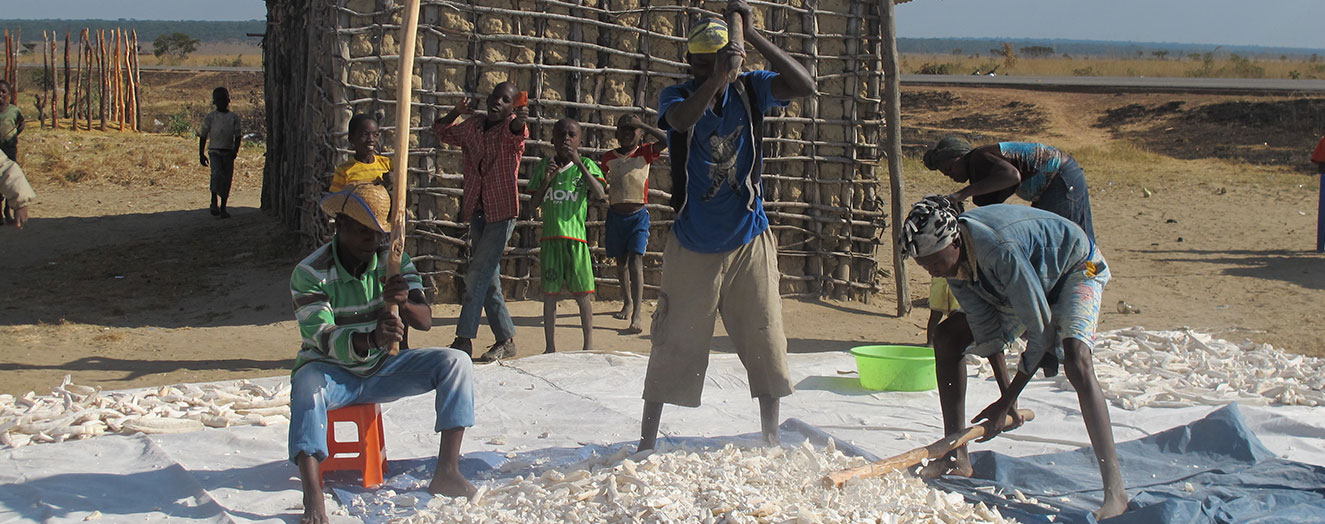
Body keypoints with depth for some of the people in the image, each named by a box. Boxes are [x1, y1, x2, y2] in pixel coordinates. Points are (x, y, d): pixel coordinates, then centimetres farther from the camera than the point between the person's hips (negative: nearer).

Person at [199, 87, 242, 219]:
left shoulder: (234, 117, 10)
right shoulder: (210, 117, 6)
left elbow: (237, 136, 6)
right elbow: (203, 136, 9)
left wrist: (235, 150, -11)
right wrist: (201, 155, 5)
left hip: (228, 152, 2)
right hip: (214, 151, -2)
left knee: (227, 180, 1)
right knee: (217, 174, -24)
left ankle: (223, 208, 9)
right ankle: (214, 203, -21)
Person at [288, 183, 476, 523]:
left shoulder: (393, 261, -2)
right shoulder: (310, 273, -15)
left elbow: (425, 321, -11)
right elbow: (321, 338, -26)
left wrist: (404, 302, -36)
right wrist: (370, 339, -46)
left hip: (382, 370, 4)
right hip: (333, 372, -4)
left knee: (455, 362, -16)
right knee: (306, 386, -38)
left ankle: (447, 472, -21)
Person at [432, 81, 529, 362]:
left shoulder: (511, 127, -9)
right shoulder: (473, 126, 8)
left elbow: (517, 131, -34)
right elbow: (442, 132, 24)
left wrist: (520, 120, -58)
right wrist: (457, 112, 4)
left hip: (502, 212, -7)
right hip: (478, 211, 7)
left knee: (478, 274, -11)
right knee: (489, 280, 9)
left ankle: (464, 339, -6)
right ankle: (506, 340, 16)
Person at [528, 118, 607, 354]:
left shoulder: (586, 165, 2)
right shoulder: (543, 166, 9)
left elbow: (599, 194, -13)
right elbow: (534, 204, 9)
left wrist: (579, 164, -17)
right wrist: (546, 181, -7)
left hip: (576, 238, -2)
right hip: (550, 238, 2)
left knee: (582, 294, 0)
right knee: (549, 293, 4)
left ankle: (589, 345, 11)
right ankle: (550, 346, 11)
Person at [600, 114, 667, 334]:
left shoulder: (644, 153, -2)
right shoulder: (609, 158, 5)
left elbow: (666, 140, -18)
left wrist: (642, 125, -18)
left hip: (638, 215, -4)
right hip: (616, 215, 4)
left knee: (635, 260, -16)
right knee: (621, 261, 16)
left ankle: (636, 317, -23)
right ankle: (627, 302, 39)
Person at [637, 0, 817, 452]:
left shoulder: (750, 89, -3)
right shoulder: (676, 97, -8)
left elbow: (805, 85, -21)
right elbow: (681, 120, -32)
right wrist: (716, 77, -47)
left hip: (749, 242, 2)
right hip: (693, 245, -2)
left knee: (765, 342, 6)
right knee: (673, 345, 3)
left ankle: (770, 438, 20)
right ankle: (647, 441, 14)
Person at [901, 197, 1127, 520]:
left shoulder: (1000, 250, -41)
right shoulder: (951, 255, -19)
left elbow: (1040, 332, -34)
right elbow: (988, 330, -11)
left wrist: (1005, 404, -29)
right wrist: (1007, 398, -14)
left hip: (1076, 269, -8)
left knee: (1075, 360, -32)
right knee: (947, 336, -1)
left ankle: (1114, 490, -32)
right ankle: (956, 458, 6)